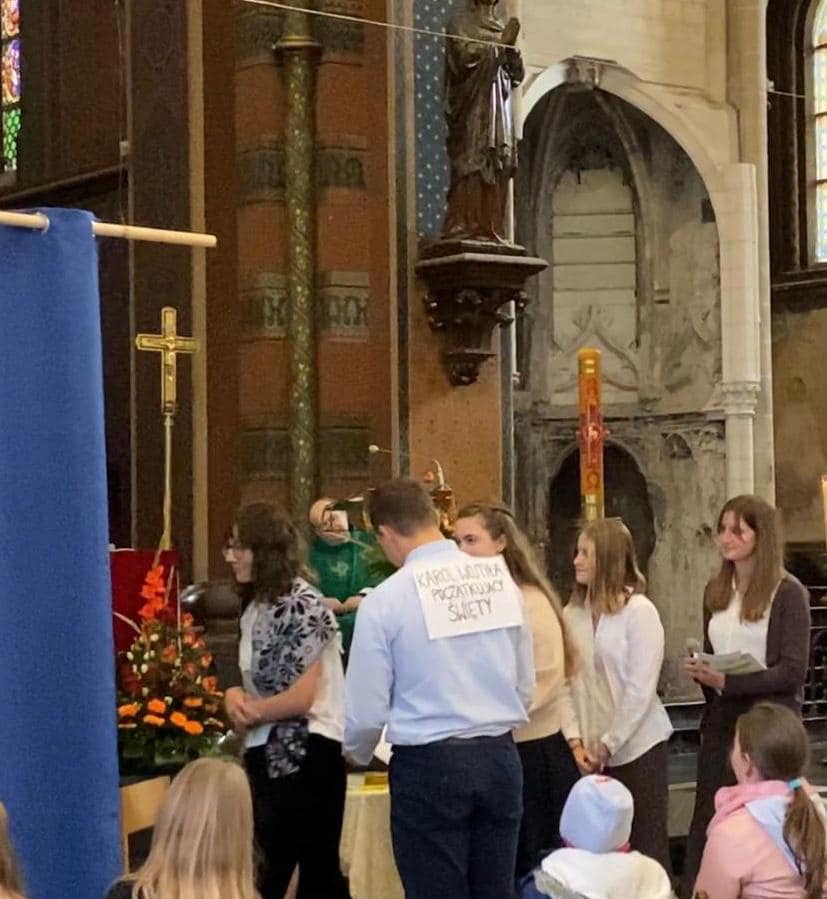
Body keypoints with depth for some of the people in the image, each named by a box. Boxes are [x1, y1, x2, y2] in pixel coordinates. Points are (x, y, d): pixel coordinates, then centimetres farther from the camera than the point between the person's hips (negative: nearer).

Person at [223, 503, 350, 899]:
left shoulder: (301, 604, -15)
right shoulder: (255, 605, 11)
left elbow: (301, 697, -19)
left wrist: (249, 709, -5)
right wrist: (235, 695, -4)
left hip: (305, 754, -9)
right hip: (269, 753, 9)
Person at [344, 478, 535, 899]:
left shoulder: (385, 600, -9)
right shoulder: (500, 579, 3)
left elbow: (367, 710, -5)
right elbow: (526, 685, 9)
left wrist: (357, 754, 17)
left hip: (429, 765, -4)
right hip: (500, 757, 4)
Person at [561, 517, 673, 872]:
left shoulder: (639, 611, -8)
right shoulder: (572, 614, 5)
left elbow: (640, 689, -11)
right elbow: (566, 682, 4)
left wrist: (608, 744, -11)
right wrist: (575, 741, -5)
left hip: (638, 746, -4)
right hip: (591, 753, 4)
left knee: (646, 844, 0)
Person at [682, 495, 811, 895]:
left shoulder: (788, 593, -9)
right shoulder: (715, 591, 10)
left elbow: (793, 671, -14)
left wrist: (728, 682, -22)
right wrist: (702, 671, -4)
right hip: (720, 721, 5)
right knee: (706, 822, 5)